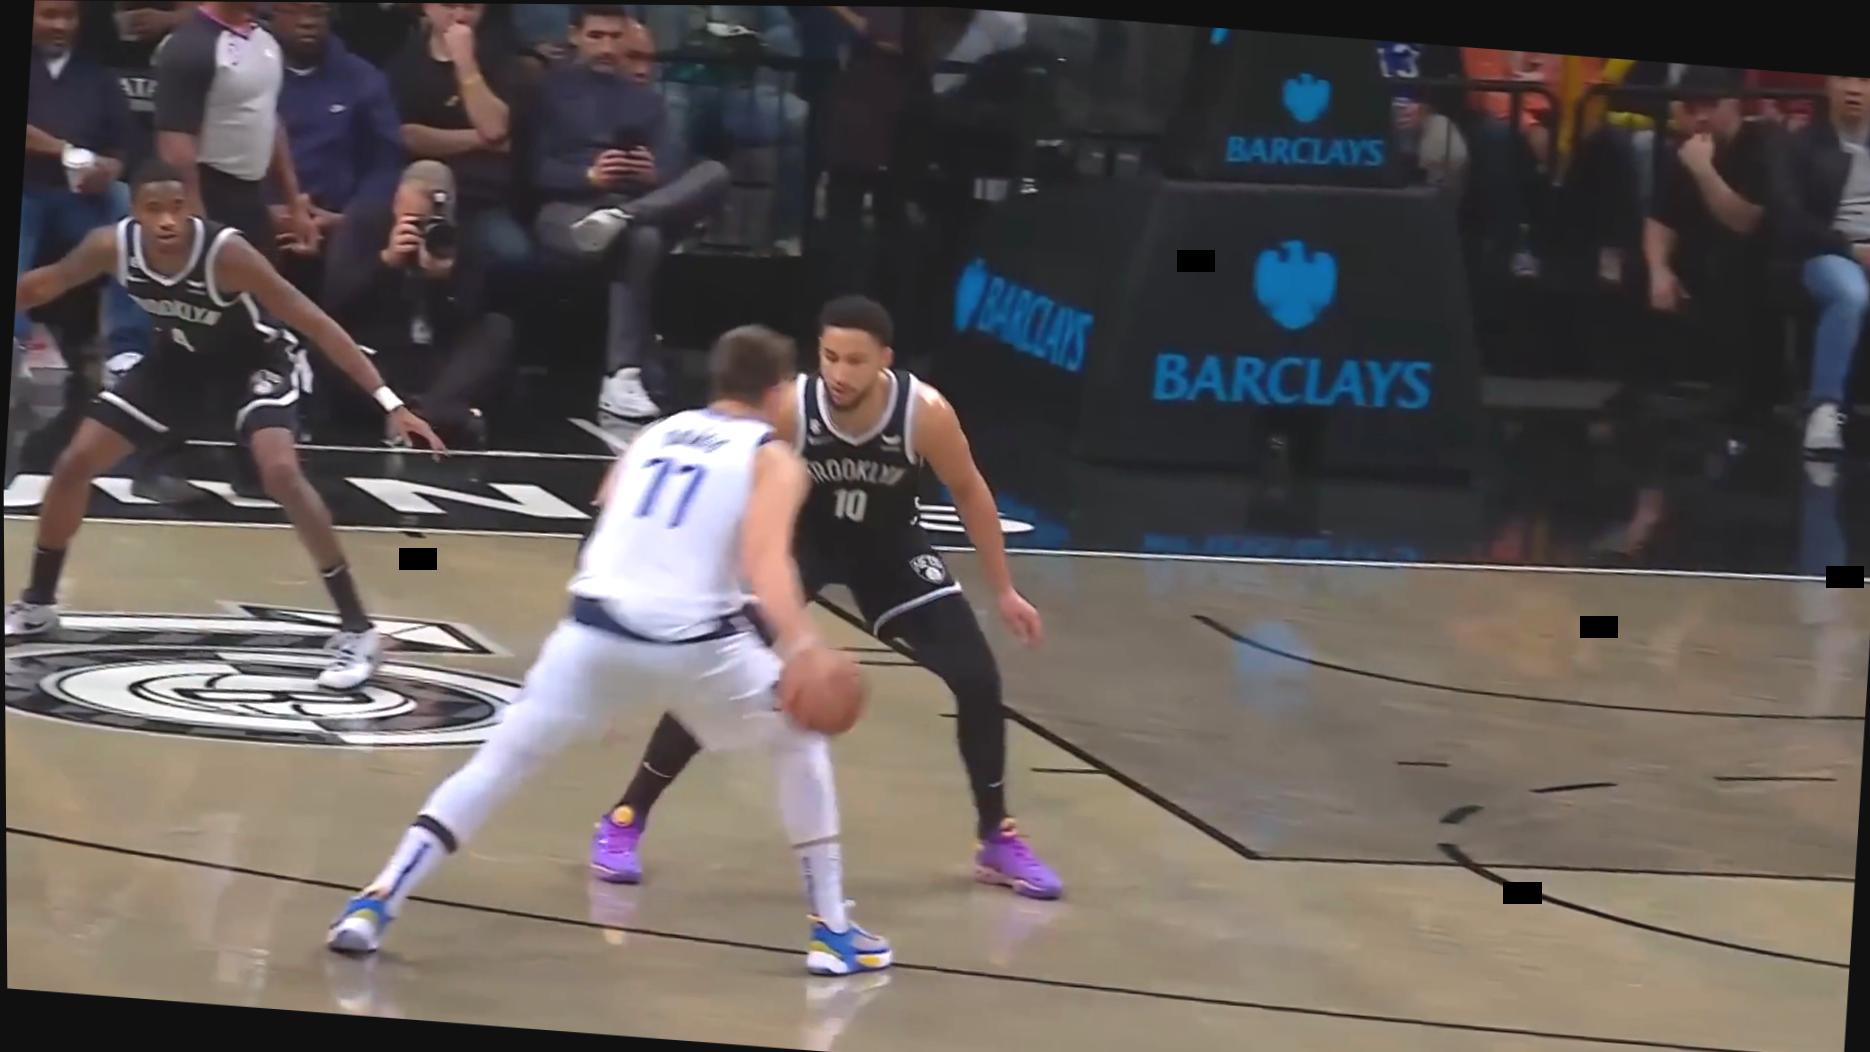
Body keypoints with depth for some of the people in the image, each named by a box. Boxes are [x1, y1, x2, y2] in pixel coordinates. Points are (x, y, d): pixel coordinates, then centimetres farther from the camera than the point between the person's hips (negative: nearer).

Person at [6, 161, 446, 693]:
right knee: (73, 465, 1)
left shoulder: (226, 252, -35)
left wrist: (389, 401, -37)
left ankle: (357, 630, -21)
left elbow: (315, 323, -33)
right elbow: (46, 284, -2)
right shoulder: (113, 245, -24)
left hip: (250, 363, -5)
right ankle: (36, 605, 24)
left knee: (281, 473, -28)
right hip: (177, 362, 5)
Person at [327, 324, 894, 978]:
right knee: (799, 741, 20)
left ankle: (376, 904, -1)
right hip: (692, 641, -3)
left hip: (595, 626, 3)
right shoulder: (773, 460, 8)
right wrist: (803, 650, -20)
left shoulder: (653, 437, 23)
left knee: (501, 761, 9)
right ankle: (832, 931, 18)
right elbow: (764, 561, -10)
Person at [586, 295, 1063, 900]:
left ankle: (998, 840, 13)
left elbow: (969, 493, -10)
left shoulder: (926, 413, -29)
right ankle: (625, 821, 1)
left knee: (977, 677, -7)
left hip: (889, 546, 2)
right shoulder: (787, 411, -32)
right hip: (799, 538, -1)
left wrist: (1003, 590, -3)